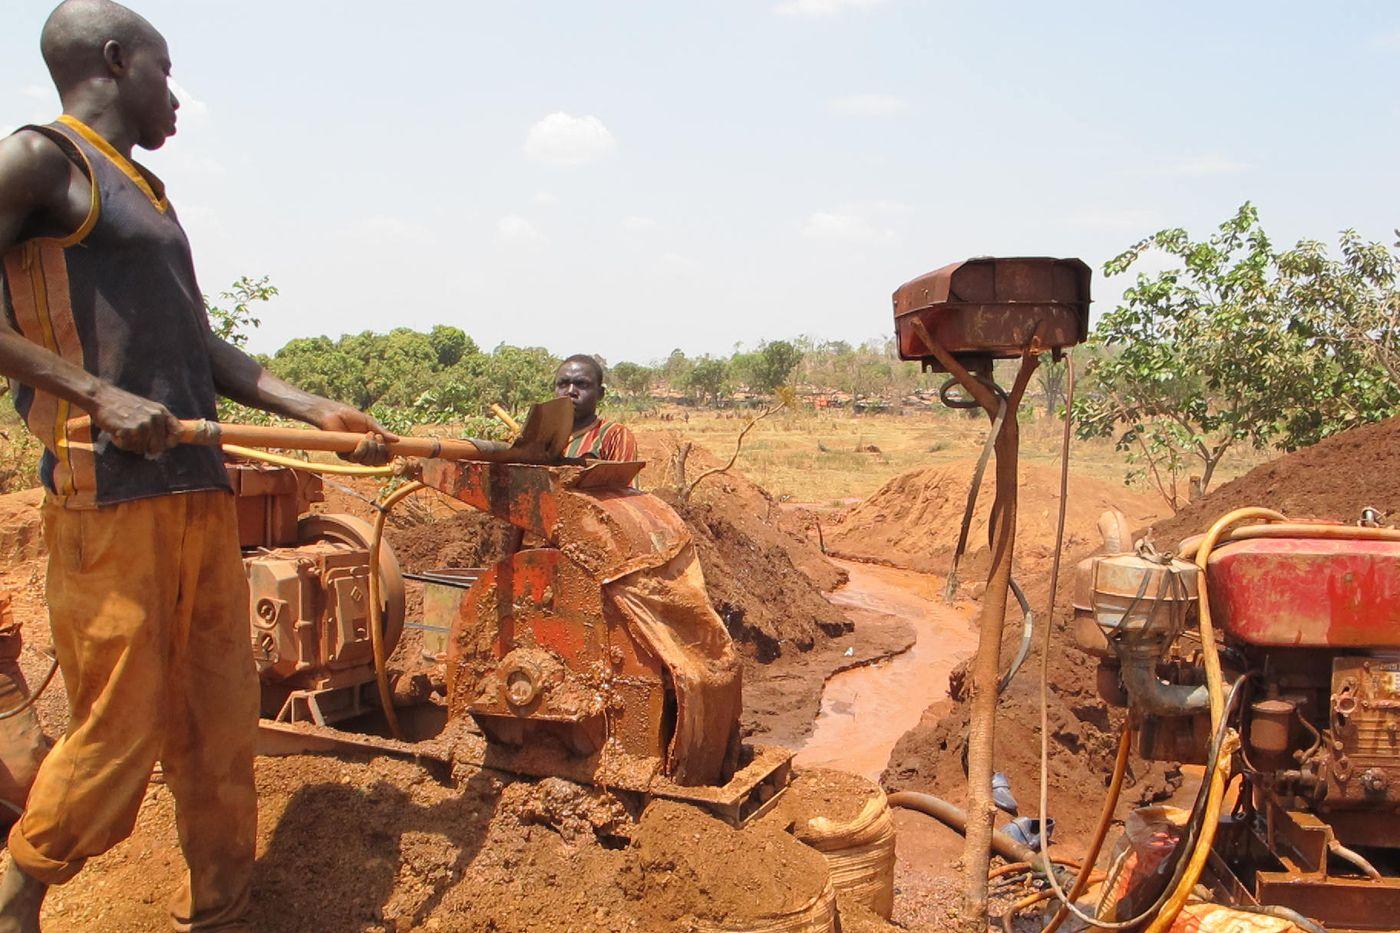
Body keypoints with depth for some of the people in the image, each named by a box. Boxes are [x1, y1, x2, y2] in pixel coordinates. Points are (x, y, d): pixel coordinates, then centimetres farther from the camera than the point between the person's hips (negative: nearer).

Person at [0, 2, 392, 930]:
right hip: (110, 494, -8)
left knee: (221, 720, 9)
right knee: (121, 725, -2)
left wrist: (322, 413, 13)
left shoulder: (150, 195, 23)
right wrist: (97, 394, -17)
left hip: (200, 488, 8)